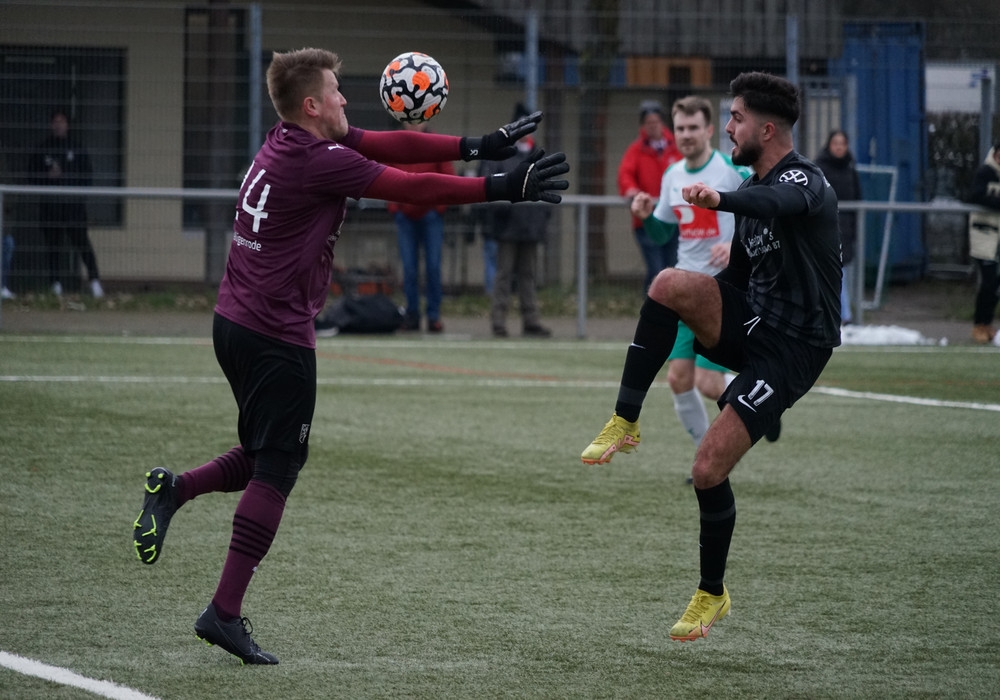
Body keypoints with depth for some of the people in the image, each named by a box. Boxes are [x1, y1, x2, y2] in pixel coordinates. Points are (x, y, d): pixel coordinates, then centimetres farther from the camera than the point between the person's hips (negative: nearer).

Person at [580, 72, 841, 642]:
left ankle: (712, 594, 9)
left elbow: (779, 202, -42)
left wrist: (719, 199, -62)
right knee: (672, 284, -23)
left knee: (709, 469, -13)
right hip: (749, 320, 8)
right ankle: (625, 424, -18)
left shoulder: (802, 179, -15)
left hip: (793, 348, -8)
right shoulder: (755, 186, 14)